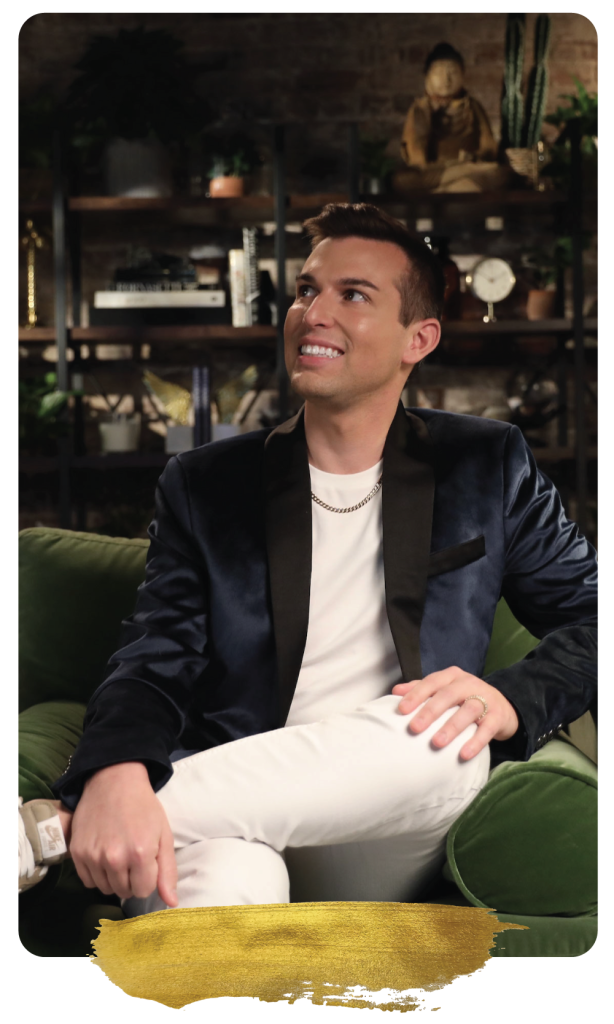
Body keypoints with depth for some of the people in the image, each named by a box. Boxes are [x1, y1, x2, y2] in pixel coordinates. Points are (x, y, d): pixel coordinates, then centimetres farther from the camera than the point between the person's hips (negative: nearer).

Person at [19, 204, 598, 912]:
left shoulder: (488, 468, 13)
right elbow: (152, 667, 1)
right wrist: (116, 778, -23)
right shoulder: (203, 486, 12)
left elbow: (588, 617, 12)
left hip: (379, 855, 4)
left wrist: (510, 702, -12)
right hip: (235, 813, -4)